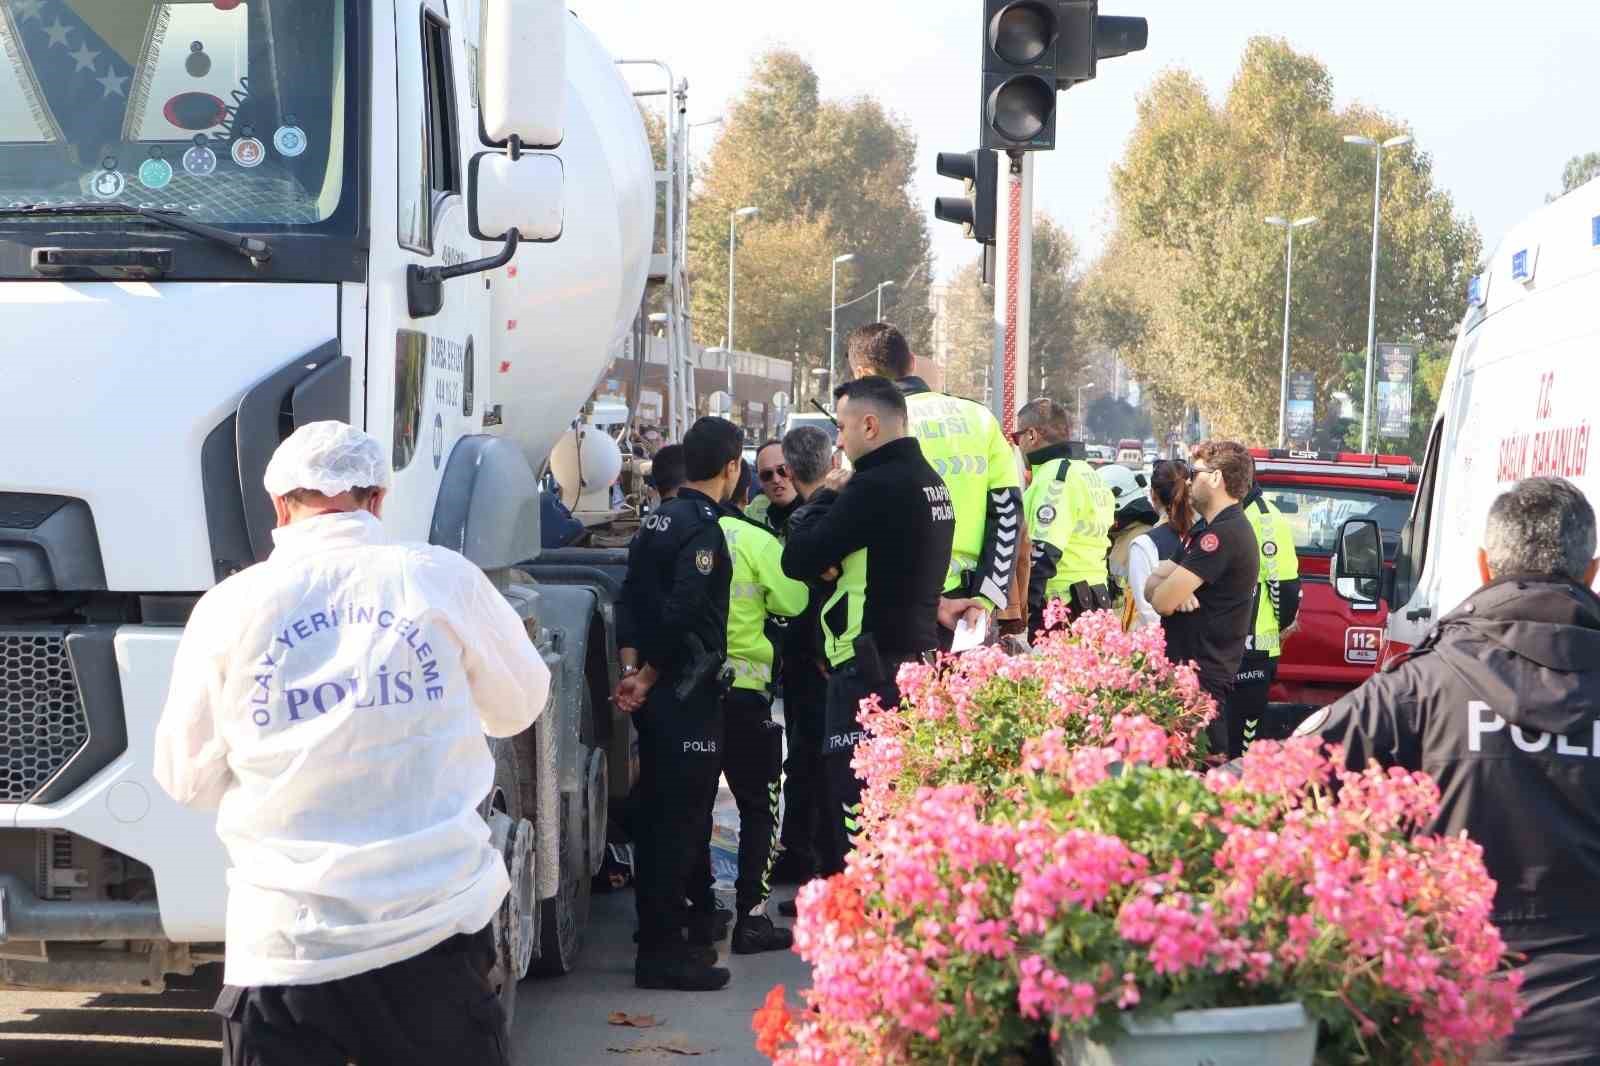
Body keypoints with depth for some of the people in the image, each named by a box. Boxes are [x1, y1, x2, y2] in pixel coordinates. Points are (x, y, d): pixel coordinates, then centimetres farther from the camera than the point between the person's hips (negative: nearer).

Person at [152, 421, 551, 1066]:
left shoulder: (230, 607, -3)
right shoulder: (442, 579, -2)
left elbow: (187, 777, 6)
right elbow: (518, 706, 13)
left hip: (286, 944, 0)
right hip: (437, 926, 0)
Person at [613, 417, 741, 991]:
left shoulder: (658, 519, 13)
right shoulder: (703, 527, -16)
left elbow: (629, 598, 10)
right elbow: (682, 611, -23)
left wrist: (631, 669, 3)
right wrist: (647, 678, -13)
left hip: (655, 693, 9)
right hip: (688, 694, -9)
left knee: (660, 813, 19)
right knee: (679, 817, -6)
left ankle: (694, 913, 34)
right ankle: (662, 952, -4)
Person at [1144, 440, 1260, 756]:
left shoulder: (1224, 534, -16)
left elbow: (1162, 602, -20)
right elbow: (1151, 586, 13)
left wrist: (1171, 589, 3)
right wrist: (1175, 588, -9)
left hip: (1200, 679, -10)